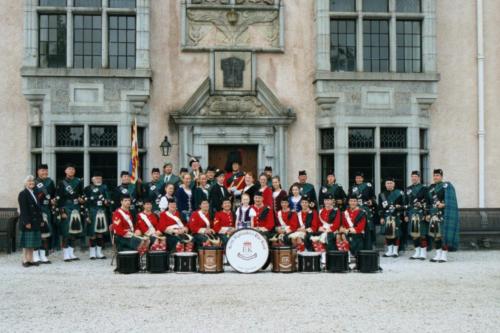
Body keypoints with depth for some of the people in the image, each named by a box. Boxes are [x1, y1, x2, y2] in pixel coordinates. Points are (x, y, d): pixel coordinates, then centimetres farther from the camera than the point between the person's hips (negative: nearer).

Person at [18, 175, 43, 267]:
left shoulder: (34, 194, 15)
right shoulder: (23, 194, -8)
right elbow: (23, 209, -14)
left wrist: (41, 220, 11)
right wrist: (27, 222, -19)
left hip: (35, 222, 7)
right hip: (28, 222, -7)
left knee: (33, 243, 9)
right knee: (27, 243, -2)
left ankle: (30, 260, 15)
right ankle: (25, 260, 6)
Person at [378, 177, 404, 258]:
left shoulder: (399, 193, 4)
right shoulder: (382, 195, 10)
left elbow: (402, 204, 6)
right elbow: (380, 207, 7)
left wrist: (398, 207, -14)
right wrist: (381, 217, 1)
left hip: (396, 217, -2)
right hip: (386, 217, 2)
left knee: (396, 234, -1)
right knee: (387, 233, 4)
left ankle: (395, 251, 7)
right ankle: (389, 251, 13)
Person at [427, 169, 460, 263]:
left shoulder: (446, 186, -2)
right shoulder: (431, 187, 17)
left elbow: (450, 200, -10)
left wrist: (444, 204, -25)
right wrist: (428, 214, 16)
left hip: (443, 213, -6)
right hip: (434, 214, 6)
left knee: (444, 234, -7)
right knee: (435, 234, 5)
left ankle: (444, 256, -2)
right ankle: (438, 255, 13)